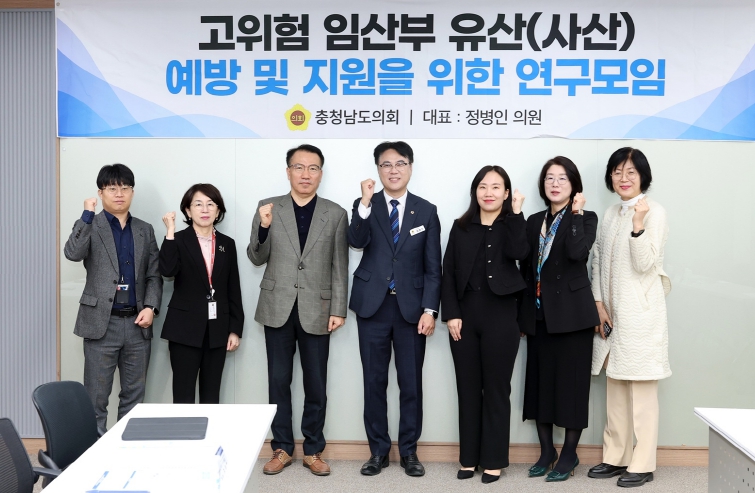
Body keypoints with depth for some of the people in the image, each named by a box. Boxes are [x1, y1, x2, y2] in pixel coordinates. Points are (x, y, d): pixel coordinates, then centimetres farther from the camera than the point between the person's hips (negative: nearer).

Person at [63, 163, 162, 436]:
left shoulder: (145, 230, 12)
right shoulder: (90, 226, 2)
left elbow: (154, 275, 10)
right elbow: (72, 253, -19)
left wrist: (150, 307, -4)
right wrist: (87, 214, -17)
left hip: (137, 323, 3)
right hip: (102, 323, -3)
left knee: (134, 396, 11)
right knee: (96, 398, 3)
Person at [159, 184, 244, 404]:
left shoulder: (227, 244, 8)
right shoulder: (178, 240, -1)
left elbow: (233, 289, 9)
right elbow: (167, 270, -21)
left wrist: (235, 328, 5)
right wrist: (170, 232, -20)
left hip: (217, 330, 3)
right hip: (185, 329, -3)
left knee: (211, 396, 9)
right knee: (184, 396, 0)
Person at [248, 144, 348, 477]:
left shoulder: (336, 214, 2)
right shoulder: (268, 208, 3)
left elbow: (340, 267, 1)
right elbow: (256, 259, 3)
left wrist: (338, 310, -4)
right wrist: (263, 227, -15)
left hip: (316, 311, -1)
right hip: (278, 308, 1)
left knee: (316, 385, 7)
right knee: (278, 381, 9)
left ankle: (313, 450, 21)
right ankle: (282, 448, 23)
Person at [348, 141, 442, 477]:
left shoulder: (426, 211, 5)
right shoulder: (366, 206, 4)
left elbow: (433, 267, 3)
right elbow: (356, 241, -16)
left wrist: (429, 309, -5)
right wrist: (365, 203, -27)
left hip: (411, 307, 0)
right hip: (372, 305, 0)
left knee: (411, 383, 6)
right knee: (374, 382, 7)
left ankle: (409, 451, 20)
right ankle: (378, 450, 19)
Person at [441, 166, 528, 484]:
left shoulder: (512, 226, 5)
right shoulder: (461, 227, 9)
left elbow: (519, 253, -18)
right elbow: (448, 273, 5)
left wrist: (515, 213, -13)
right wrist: (451, 314, -5)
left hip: (499, 316, -2)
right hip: (464, 315, 2)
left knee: (496, 389, 5)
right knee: (467, 389, 9)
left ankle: (493, 460, 15)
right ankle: (469, 458, 19)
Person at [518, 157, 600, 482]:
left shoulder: (585, 219, -2)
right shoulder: (534, 222, 12)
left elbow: (577, 253, -23)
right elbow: (526, 269, 11)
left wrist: (575, 213, -16)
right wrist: (521, 314, 8)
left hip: (570, 313, -5)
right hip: (539, 314, 5)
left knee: (571, 383, 3)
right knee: (540, 381, 9)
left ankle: (569, 454, 15)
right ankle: (546, 451, 22)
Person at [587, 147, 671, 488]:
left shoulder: (654, 212, -7)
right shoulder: (610, 215, 13)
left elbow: (645, 264, -15)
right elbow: (598, 261, 12)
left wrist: (638, 224, -27)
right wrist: (599, 304, 2)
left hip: (641, 313, -7)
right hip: (612, 313, 7)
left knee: (642, 391, -2)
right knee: (615, 389, 12)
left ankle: (643, 465, 6)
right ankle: (615, 458, 22)